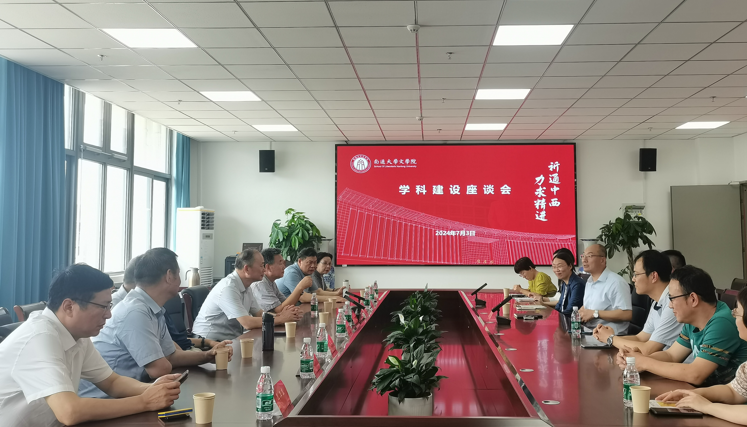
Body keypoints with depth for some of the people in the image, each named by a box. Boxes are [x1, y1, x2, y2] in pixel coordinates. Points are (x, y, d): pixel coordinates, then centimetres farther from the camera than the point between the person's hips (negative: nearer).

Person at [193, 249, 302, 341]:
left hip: (232, 339, 9)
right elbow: (248, 323, -26)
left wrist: (281, 315, -8)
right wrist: (281, 319, -18)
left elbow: (259, 314, 10)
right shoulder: (228, 288, -21)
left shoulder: (245, 287, 9)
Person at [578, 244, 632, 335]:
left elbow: (627, 314, -21)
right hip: (589, 332, 8)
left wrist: (595, 313, -17)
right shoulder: (589, 281, 18)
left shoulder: (616, 282, -12)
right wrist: (581, 312, 6)